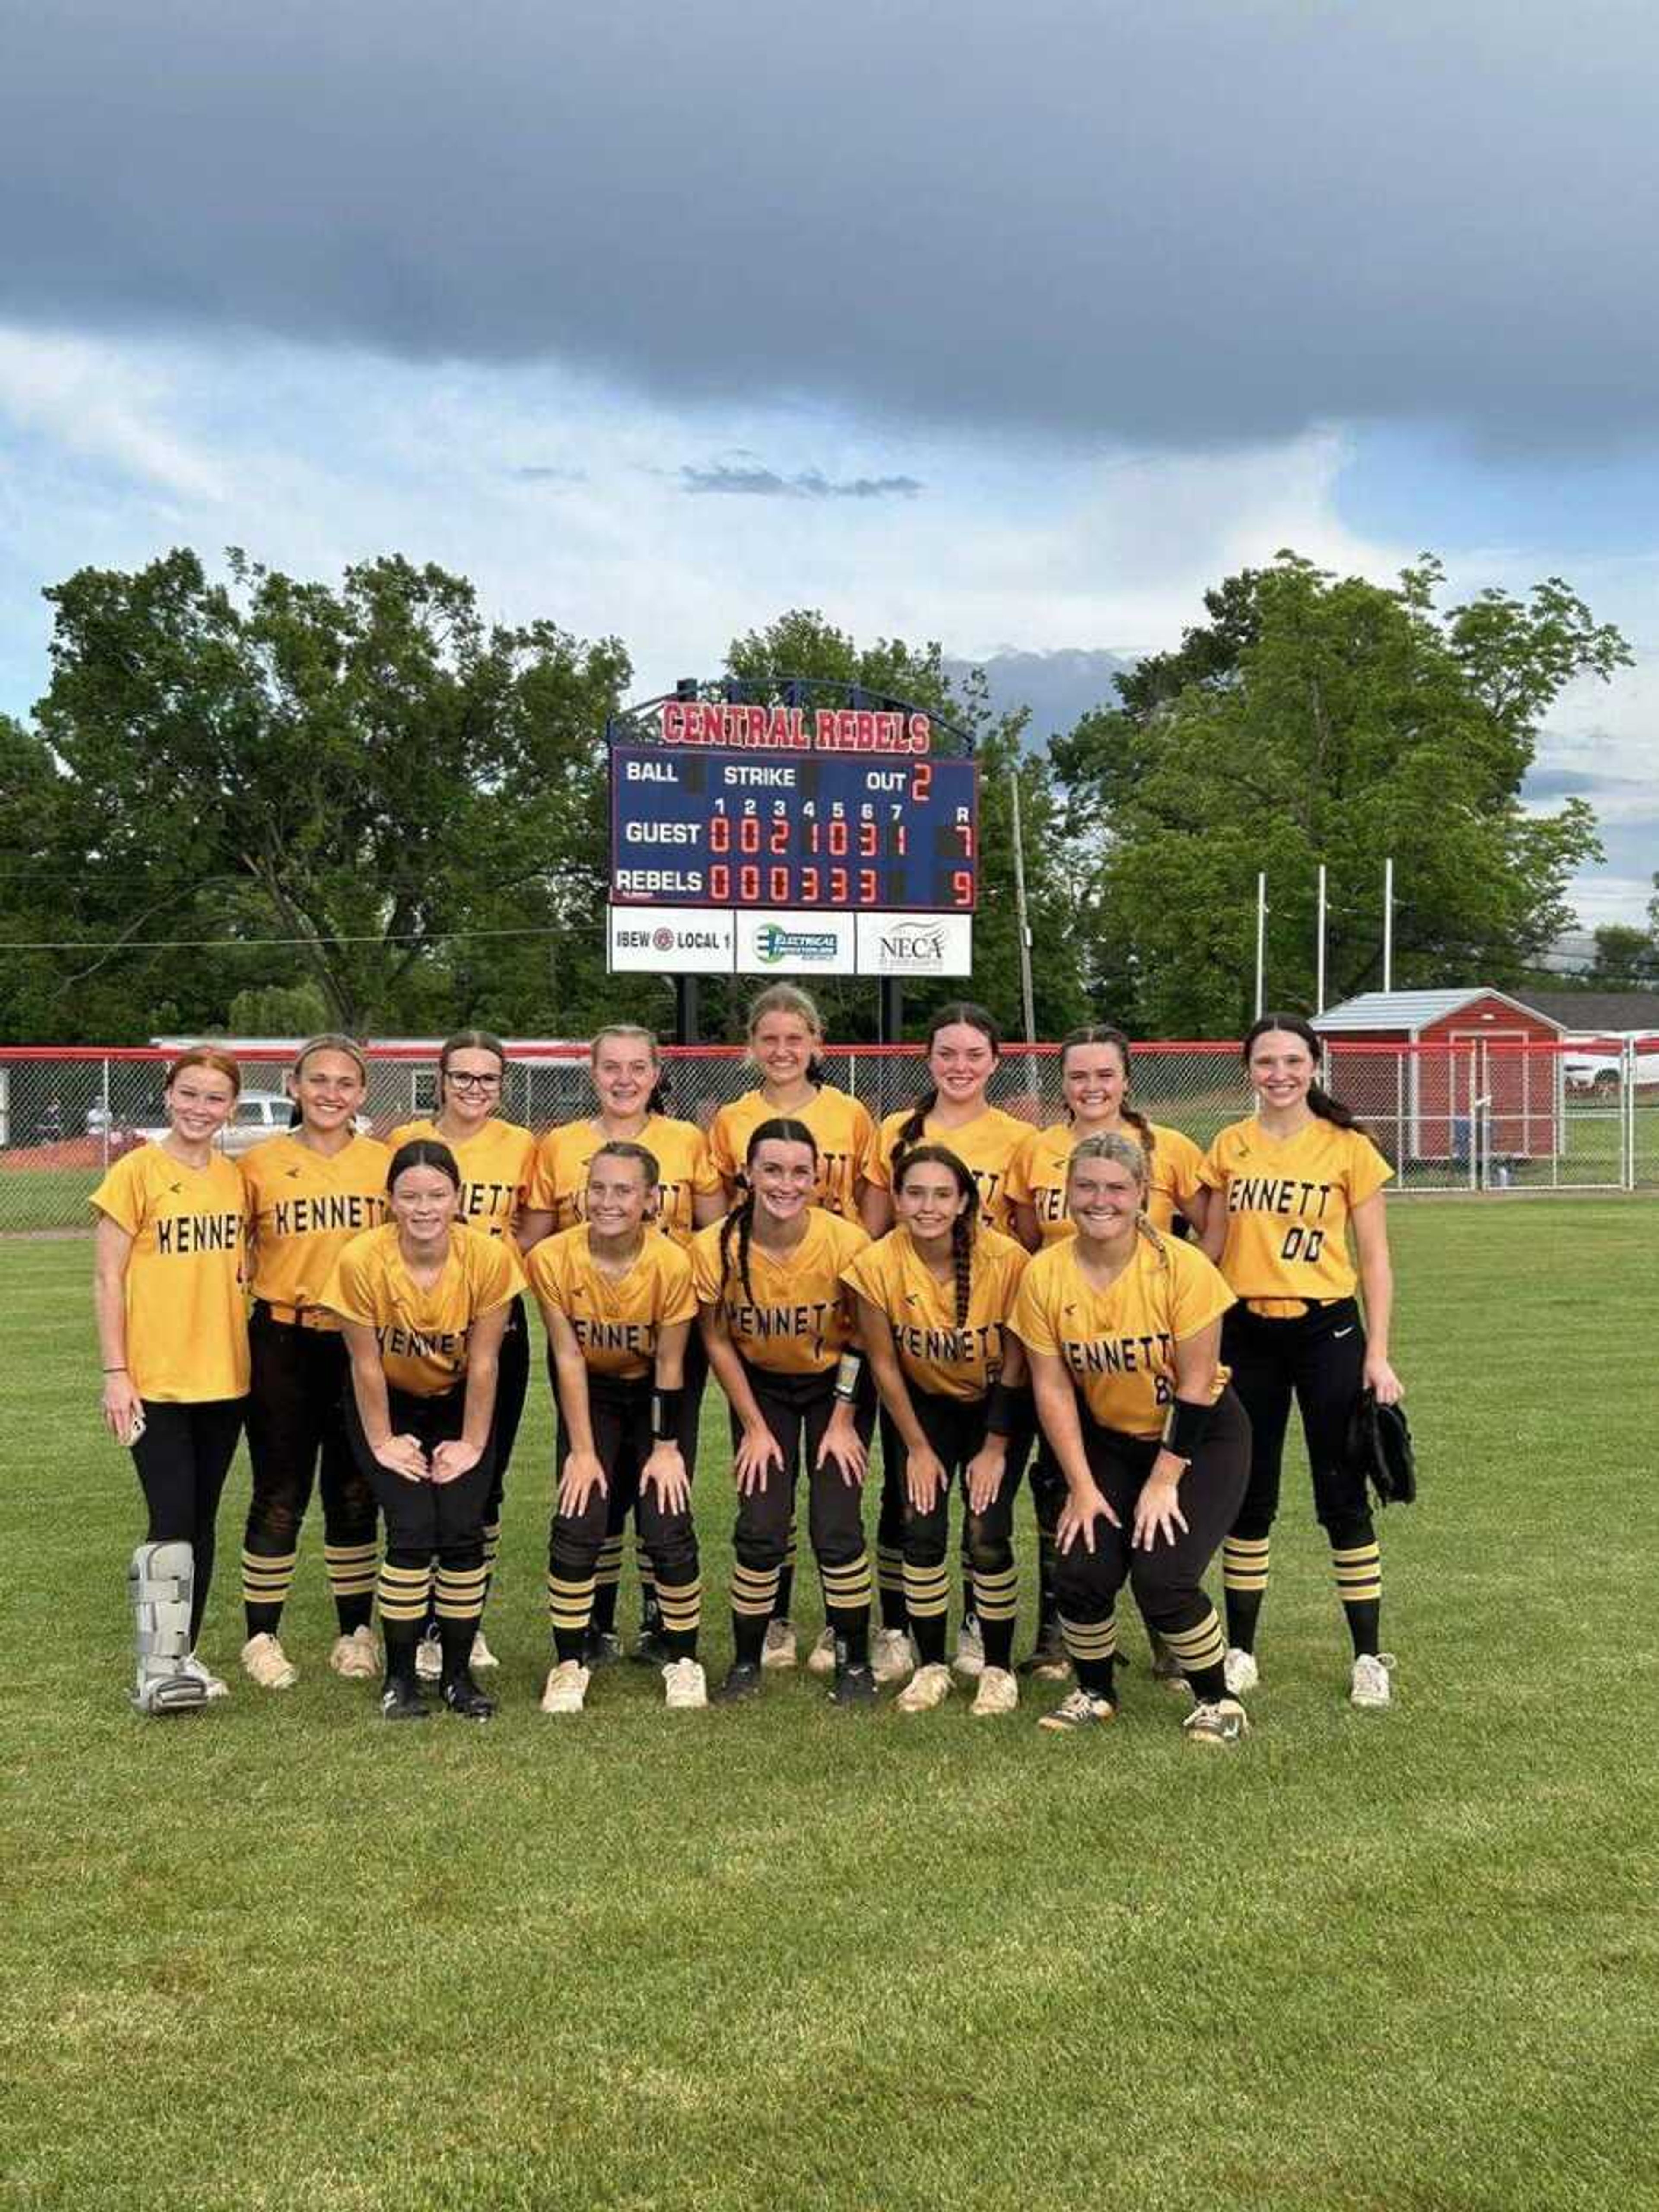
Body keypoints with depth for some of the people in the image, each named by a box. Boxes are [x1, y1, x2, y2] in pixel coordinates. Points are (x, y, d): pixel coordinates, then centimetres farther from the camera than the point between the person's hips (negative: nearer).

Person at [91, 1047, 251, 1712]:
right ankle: (156, 1669, -3)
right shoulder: (136, 1172, -7)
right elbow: (107, 1279, -7)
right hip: (154, 1382, -5)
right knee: (171, 1523, -10)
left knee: (202, 1522, 11)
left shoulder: (235, 1179, 8)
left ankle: (185, 1654, 22)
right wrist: (115, 1372, -11)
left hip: (223, 1378, 5)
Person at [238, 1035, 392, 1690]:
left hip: (362, 1346, 1)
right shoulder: (260, 1164, -1)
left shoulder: (387, 1164, 2)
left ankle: (356, 1633, 23)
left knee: (355, 1495, 10)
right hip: (283, 1345, -1)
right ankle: (261, 1636, 18)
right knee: (280, 1496, 4)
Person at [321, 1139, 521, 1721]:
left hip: (458, 1403, 1)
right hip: (390, 1404, -1)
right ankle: (399, 1678, 2)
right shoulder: (362, 1260, -26)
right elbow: (366, 1363, -15)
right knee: (412, 1531, -16)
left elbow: (483, 1361, -13)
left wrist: (472, 1444, -9)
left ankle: (458, 1674, 6)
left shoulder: (489, 1257, -24)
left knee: (462, 1530, -12)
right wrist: (383, 1443, -8)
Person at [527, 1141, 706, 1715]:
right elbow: (569, 1359, -15)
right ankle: (569, 1664, 5)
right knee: (577, 1525, -13)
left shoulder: (671, 1263, -25)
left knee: (668, 1528, -11)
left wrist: (666, 1448, -11)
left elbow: (670, 1364, -14)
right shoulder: (553, 1258, -23)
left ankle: (683, 1661, 10)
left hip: (651, 1393, -1)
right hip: (592, 1394, 1)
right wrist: (583, 1450, -13)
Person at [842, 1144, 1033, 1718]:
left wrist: (996, 1449, -10)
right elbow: (883, 1364, -9)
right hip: (925, 1404, 1)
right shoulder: (877, 1266, -22)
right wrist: (918, 1448, -5)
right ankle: (930, 1666, 10)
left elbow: (1016, 1358, -13)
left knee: (988, 1536, -11)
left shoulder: (1005, 1260, -26)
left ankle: (999, 1669, 8)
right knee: (922, 1531, -9)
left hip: (997, 1404, -1)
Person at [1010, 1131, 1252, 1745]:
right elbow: (1052, 1387, -8)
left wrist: (1164, 1482, -15)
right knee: (1081, 1573, -11)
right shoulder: (1044, 1275, -13)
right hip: (1109, 1439, 3)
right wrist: (1082, 1486, -9)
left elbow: (1196, 1384, -17)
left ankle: (1218, 1701, 7)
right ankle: (1094, 1692, 18)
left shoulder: (1181, 1267, -22)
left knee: (1162, 1577, -18)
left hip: (1199, 1437, -3)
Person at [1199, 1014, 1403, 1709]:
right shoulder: (1228, 1148, 4)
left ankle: (1369, 1657, 14)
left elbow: (1374, 1259, -1)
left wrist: (1378, 1354, -6)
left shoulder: (1349, 1148, -3)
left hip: (1326, 1331, -2)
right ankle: (1240, 1651, 22)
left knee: (1343, 1499, 2)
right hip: (1246, 1333, 3)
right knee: (1247, 1499, 10)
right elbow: (1211, 1247, 10)